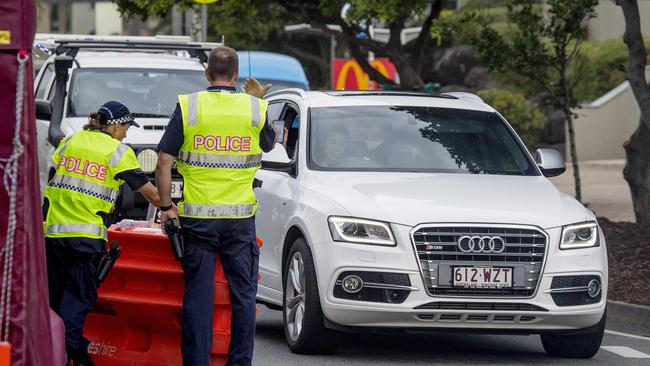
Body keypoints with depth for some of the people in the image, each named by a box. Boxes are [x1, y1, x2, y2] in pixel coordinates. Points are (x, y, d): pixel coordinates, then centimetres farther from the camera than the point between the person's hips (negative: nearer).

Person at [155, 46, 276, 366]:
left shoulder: (188, 107, -4)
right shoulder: (255, 109, -1)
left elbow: (164, 164, -6)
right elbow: (269, 144, 21)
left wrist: (166, 207, 2)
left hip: (197, 216, -1)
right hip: (240, 216, 1)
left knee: (198, 295, 4)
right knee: (243, 293, 9)